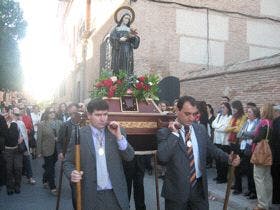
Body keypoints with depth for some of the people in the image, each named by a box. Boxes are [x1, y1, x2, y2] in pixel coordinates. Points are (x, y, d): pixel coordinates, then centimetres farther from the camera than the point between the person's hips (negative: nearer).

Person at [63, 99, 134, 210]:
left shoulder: (118, 131, 0)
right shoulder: (79, 135, -5)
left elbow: (129, 157, -3)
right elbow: (68, 162, 1)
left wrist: (119, 136, -15)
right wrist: (72, 173, -19)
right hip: (91, 195, -1)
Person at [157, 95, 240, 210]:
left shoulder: (201, 129, 4)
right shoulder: (165, 132, -11)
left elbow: (211, 148, 16)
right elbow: (162, 157, -24)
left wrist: (229, 158, 1)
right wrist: (174, 133, -22)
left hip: (199, 186, 4)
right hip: (177, 188, -4)